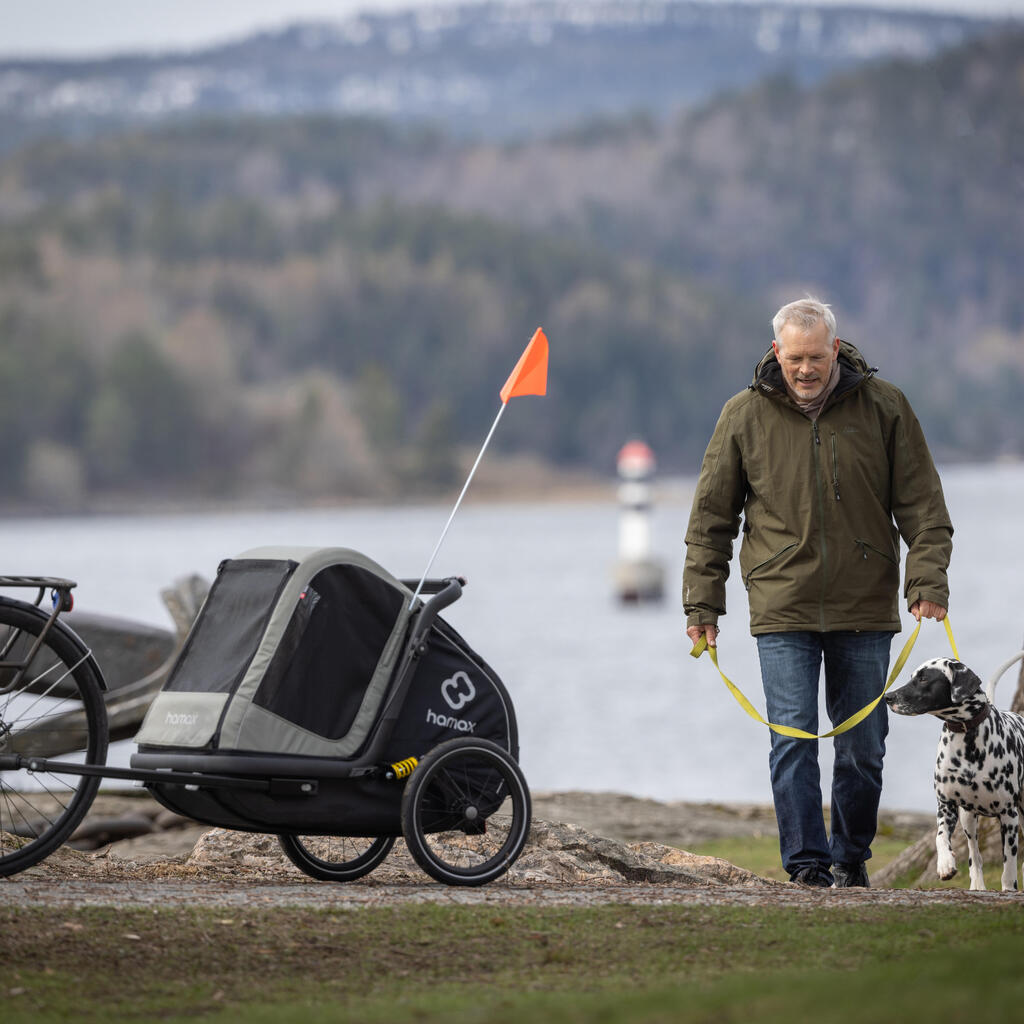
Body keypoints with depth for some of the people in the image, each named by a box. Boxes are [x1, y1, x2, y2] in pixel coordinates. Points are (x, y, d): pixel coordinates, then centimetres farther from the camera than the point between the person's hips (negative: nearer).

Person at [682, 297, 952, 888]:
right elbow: (712, 517, 8)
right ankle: (808, 861, -3)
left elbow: (922, 503, 4)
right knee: (793, 739, -8)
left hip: (865, 608, 1)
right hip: (782, 610, -1)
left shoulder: (883, 407, 1)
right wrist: (703, 602, 4)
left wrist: (928, 579, -8)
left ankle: (852, 858, 21)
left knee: (863, 744, 6)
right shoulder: (745, 415, 1)